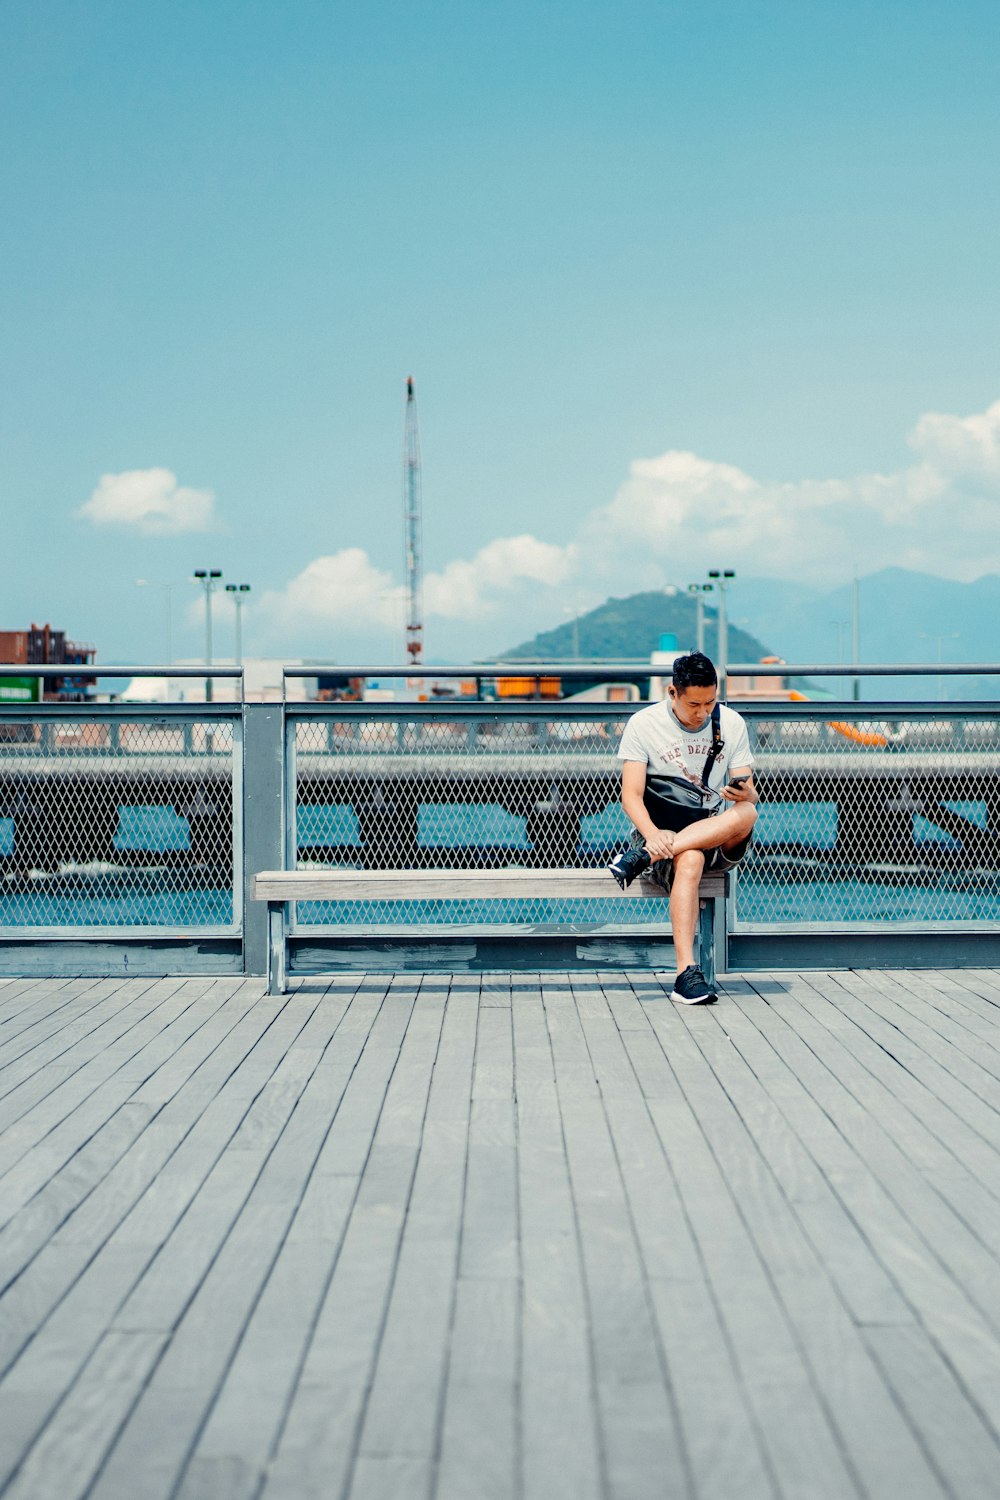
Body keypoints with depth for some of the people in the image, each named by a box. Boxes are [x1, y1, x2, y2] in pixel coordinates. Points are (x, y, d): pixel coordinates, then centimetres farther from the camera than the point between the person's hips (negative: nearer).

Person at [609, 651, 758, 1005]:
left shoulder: (731, 724, 7)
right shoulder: (643, 724, -1)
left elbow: (750, 797, 4)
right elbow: (631, 795, -9)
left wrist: (744, 794, -22)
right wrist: (652, 834, -30)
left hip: (720, 838, 3)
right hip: (665, 833, -3)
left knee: (746, 814, -32)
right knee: (689, 861, -38)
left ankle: (642, 857, -35)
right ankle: (686, 974, -44)